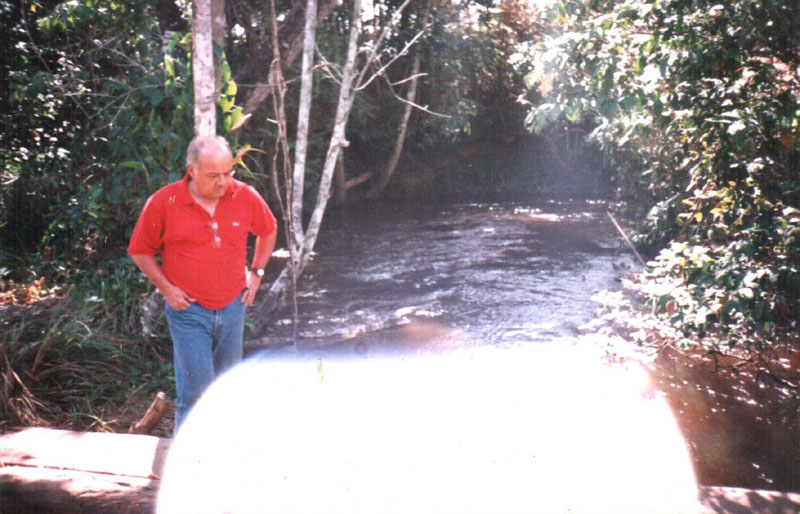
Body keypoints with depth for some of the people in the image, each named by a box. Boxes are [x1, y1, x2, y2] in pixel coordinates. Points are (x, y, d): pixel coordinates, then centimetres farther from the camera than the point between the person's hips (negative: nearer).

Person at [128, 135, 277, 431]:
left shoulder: (245, 196, -4)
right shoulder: (163, 202, -11)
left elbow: (268, 231, 16)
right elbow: (140, 251, 2)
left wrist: (256, 272, 8)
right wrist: (166, 288, -6)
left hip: (233, 307, 3)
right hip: (189, 310, -3)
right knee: (196, 390, -5)